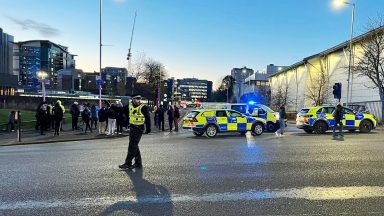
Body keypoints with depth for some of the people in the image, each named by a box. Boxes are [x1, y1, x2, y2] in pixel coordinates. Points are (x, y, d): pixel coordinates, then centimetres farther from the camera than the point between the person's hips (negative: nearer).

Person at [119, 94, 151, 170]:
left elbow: (147, 118, -10)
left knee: (132, 146, -7)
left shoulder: (143, 107, -11)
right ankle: (138, 163, 23)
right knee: (134, 146, 13)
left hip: (139, 129, -7)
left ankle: (128, 163, 0)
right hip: (132, 128, 8)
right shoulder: (130, 106, 8)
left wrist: (148, 128, -12)